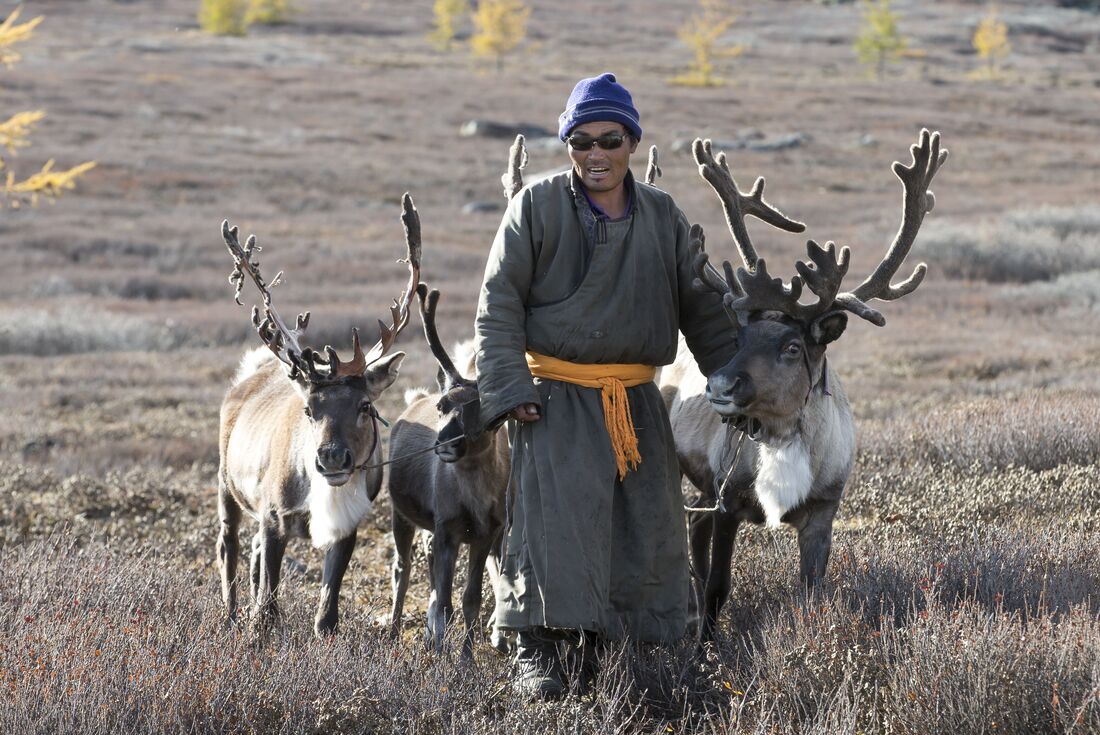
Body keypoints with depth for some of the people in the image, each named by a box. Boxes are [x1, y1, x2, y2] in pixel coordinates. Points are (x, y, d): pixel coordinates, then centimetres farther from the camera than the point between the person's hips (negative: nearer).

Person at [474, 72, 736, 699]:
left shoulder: (663, 218, 8)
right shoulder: (538, 207, -3)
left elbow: (703, 312, 15)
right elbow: (498, 303, -3)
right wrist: (510, 386, -12)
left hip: (637, 404, 4)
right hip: (556, 400, -4)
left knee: (647, 525, 3)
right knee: (555, 515, -16)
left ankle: (605, 645, 16)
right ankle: (538, 648, -10)